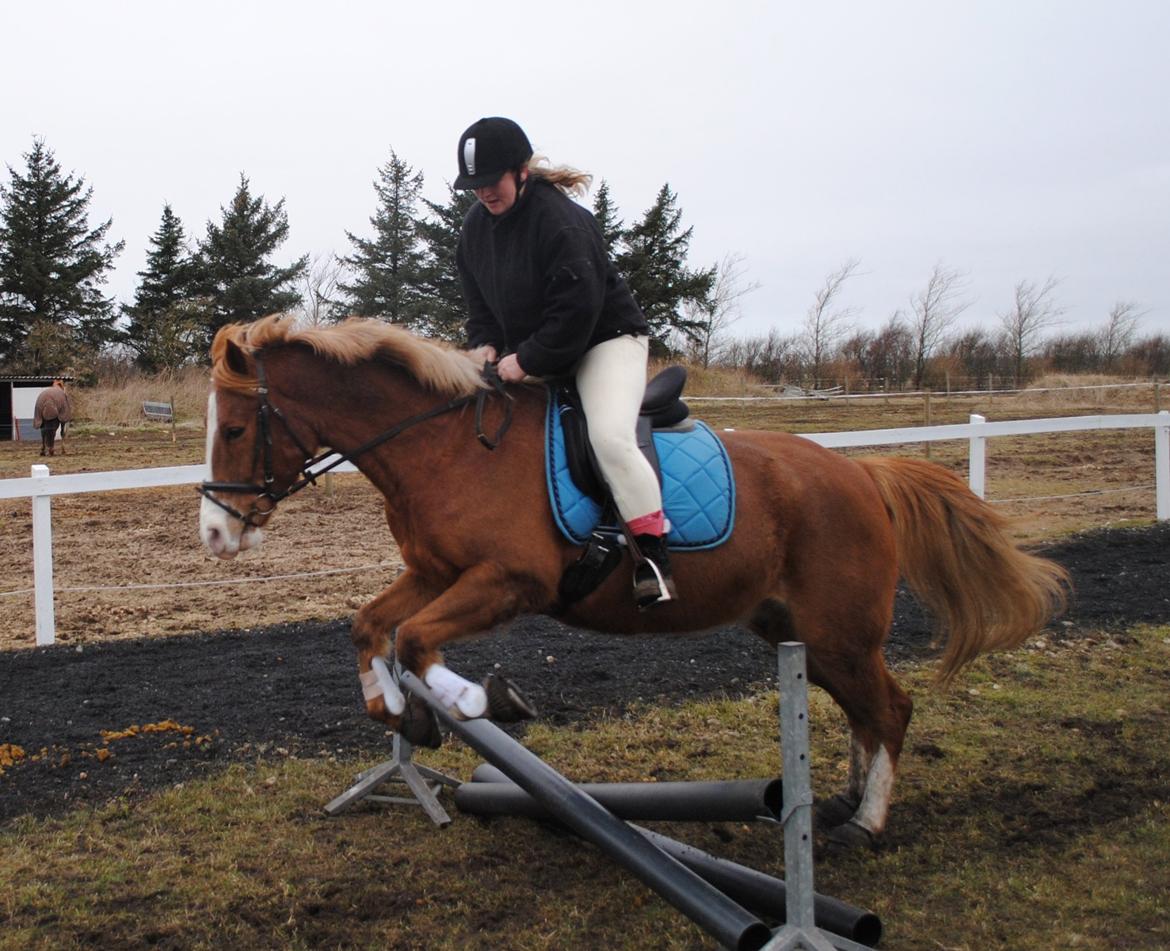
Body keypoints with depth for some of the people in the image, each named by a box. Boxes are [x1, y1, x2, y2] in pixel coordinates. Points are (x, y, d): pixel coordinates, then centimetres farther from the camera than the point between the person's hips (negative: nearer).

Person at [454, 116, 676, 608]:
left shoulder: (560, 220, -24)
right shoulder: (476, 225, 1)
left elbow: (578, 308, -28)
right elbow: (478, 296, 12)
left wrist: (527, 360, -25)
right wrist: (485, 342, -6)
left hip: (606, 340, -8)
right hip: (526, 352, 8)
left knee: (609, 436, -30)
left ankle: (652, 554, -21)